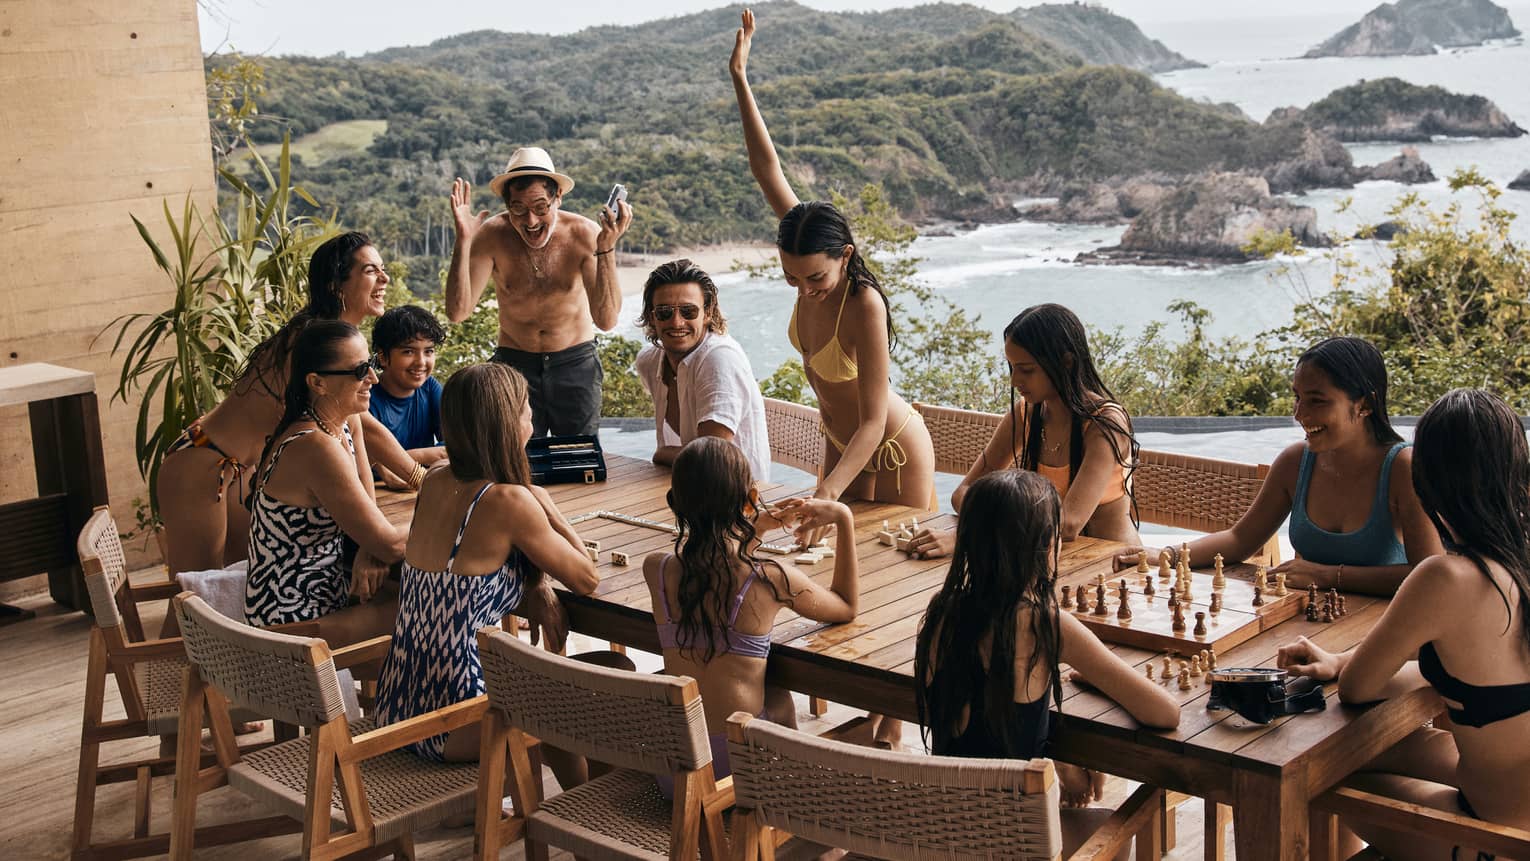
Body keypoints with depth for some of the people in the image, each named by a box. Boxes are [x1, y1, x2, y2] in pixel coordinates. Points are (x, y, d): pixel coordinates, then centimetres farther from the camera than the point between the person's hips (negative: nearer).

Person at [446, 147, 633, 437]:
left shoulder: (585, 235, -19)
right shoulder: (492, 235, -16)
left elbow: (607, 321, -26)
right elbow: (457, 312, -22)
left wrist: (606, 249, -37)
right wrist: (463, 241, -30)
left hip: (576, 362, 0)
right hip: (515, 362, 0)